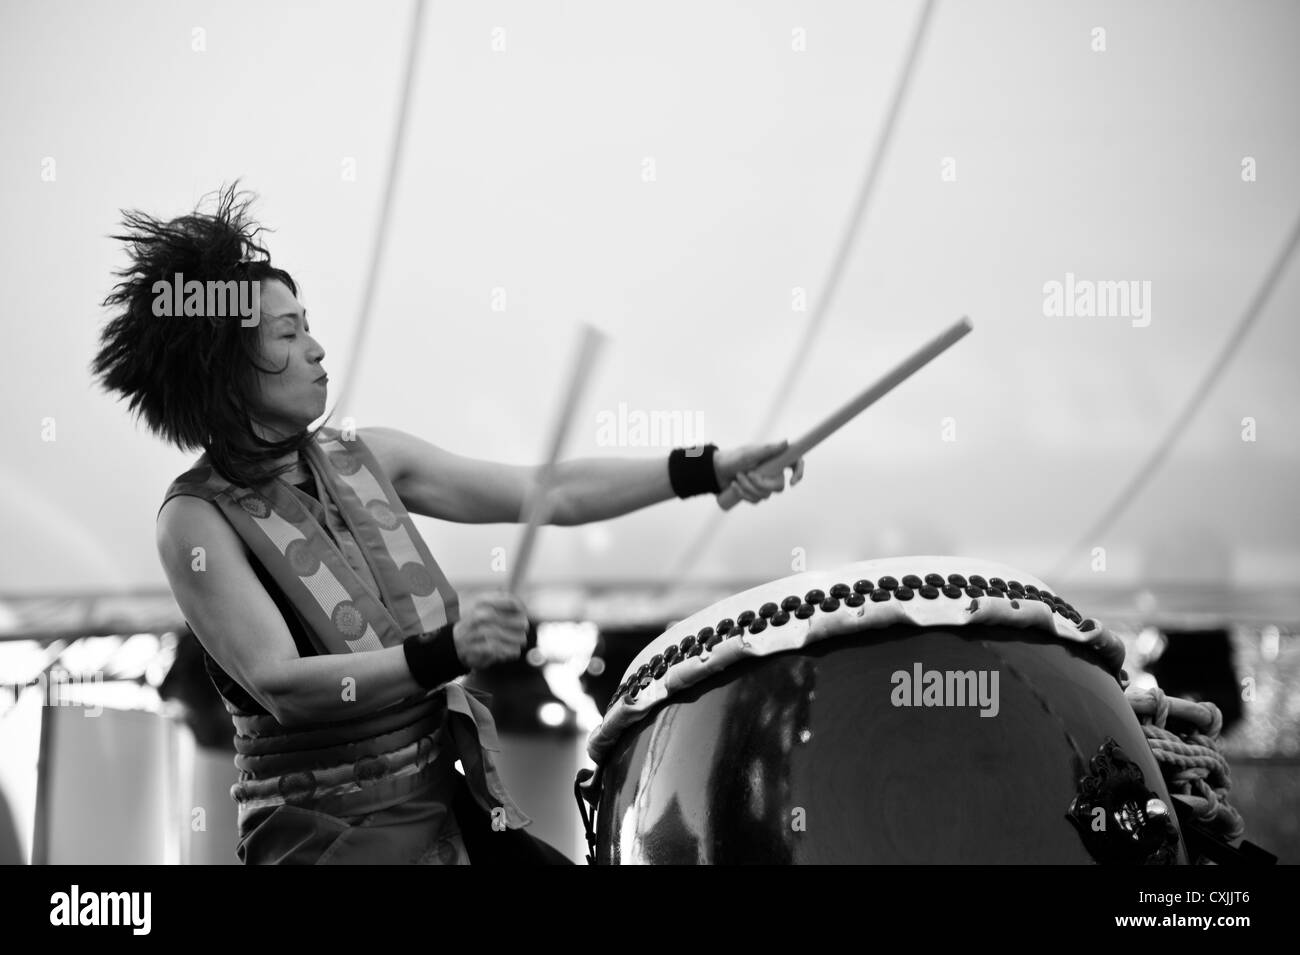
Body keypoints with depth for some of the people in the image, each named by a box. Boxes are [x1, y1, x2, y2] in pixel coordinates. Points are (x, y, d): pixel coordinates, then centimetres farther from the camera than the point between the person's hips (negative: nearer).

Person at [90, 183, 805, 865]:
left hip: (453, 809, 6)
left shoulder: (364, 459, 7)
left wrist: (707, 471, -3)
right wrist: (443, 654, -34)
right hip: (319, 828, -6)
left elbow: (551, 493, 6)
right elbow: (277, 683, -22)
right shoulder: (197, 519, -11)